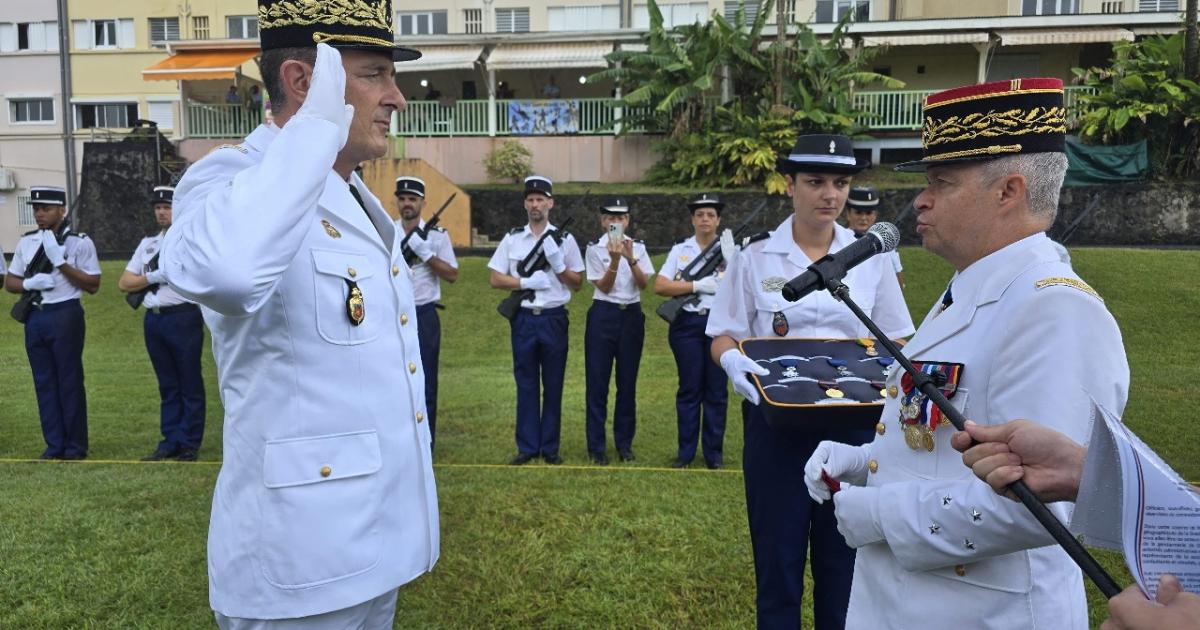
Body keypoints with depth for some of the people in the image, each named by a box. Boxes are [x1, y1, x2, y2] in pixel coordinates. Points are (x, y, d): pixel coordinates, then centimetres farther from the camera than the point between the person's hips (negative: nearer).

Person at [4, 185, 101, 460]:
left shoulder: (80, 242, -4)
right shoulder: (26, 242, 11)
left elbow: (93, 285, -8)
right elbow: (10, 282, 15)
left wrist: (60, 262, -15)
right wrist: (29, 283, -7)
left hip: (65, 315, -5)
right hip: (34, 316, 5)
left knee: (70, 381, 0)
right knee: (44, 382, 8)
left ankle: (76, 446, 9)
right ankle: (54, 445, 17)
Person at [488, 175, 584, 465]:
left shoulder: (564, 239, 3)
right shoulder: (512, 238, 5)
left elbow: (578, 284, 5)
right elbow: (496, 279, 3)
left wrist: (558, 265, -12)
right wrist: (525, 282, -12)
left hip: (554, 318, 0)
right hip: (524, 318, 1)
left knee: (553, 385, 5)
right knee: (526, 384, 6)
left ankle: (550, 447, 15)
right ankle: (527, 446, 14)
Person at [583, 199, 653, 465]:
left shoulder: (637, 247, 5)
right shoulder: (595, 248, -1)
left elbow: (643, 284, -6)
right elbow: (603, 287, -9)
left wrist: (630, 258, -21)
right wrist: (614, 259, -23)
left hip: (632, 315, 2)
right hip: (603, 315, -2)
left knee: (628, 381, 7)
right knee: (597, 380, 0)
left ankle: (624, 442, 19)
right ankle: (596, 445, 8)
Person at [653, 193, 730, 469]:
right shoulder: (680, 249, 5)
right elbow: (660, 286, -6)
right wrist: (698, 285, -13)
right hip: (687, 324, 0)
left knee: (716, 389, 5)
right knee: (689, 388, 6)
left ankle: (714, 452, 16)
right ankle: (686, 451, 15)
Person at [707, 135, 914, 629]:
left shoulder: (869, 257, 4)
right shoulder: (755, 256, -1)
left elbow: (894, 341, 8)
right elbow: (723, 336, 0)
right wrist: (734, 362, -22)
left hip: (851, 421, 2)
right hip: (775, 417, -1)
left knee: (844, 555, 12)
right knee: (777, 554, 8)